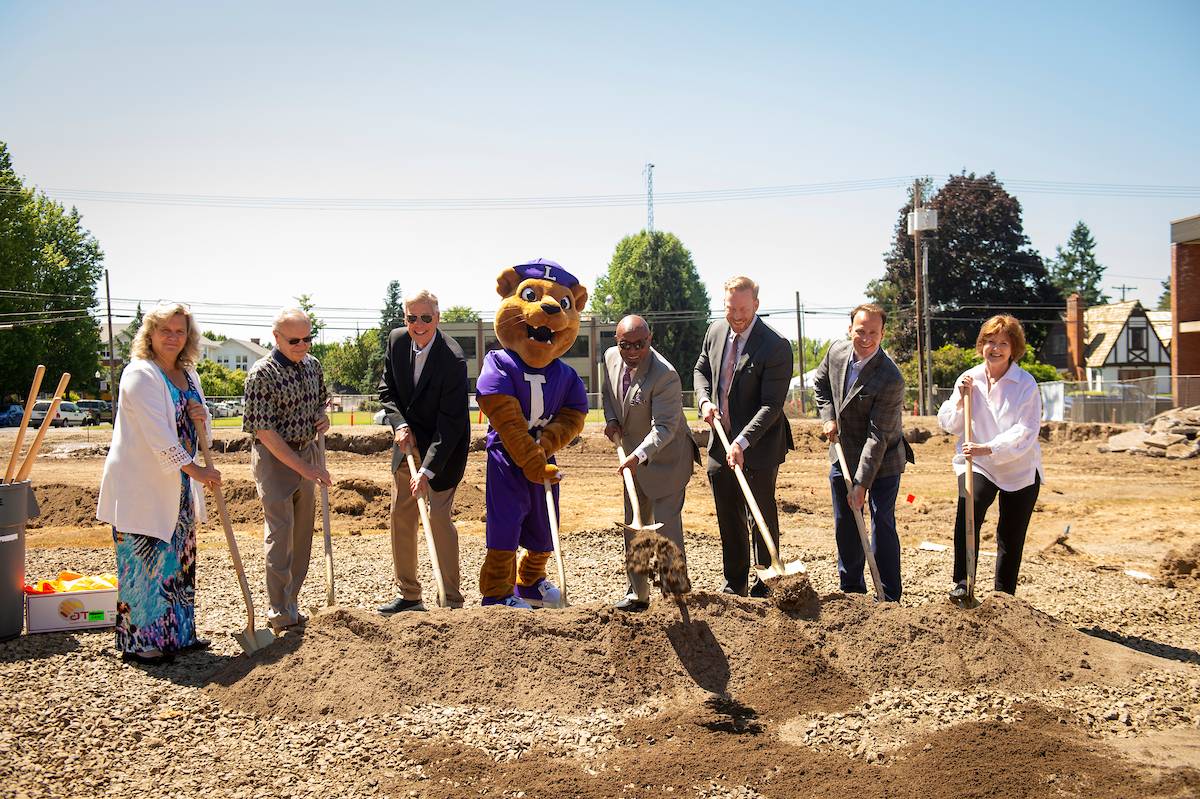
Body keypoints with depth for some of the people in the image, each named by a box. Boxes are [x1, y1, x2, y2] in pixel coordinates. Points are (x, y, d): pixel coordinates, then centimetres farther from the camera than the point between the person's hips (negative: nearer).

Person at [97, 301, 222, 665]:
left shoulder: (188, 375, 12)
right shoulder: (140, 374, -14)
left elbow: (200, 434, 17)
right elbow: (157, 433, -22)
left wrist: (201, 418, -7)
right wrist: (194, 469, -23)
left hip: (177, 486, 8)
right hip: (139, 486, -8)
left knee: (179, 559, 13)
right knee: (144, 560, -4)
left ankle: (178, 634, 23)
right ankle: (137, 642, 6)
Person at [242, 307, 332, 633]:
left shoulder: (312, 365, 5)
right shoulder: (262, 374, -17)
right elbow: (265, 431, -20)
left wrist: (322, 415, -3)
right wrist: (304, 468, -22)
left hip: (307, 453, 7)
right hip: (275, 457, -7)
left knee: (302, 532, 10)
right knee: (280, 531, -7)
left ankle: (291, 601, 22)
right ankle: (282, 614, -1)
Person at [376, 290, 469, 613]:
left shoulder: (453, 359, -26)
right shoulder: (396, 341, -6)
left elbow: (450, 423, -27)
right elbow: (387, 390, 6)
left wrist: (427, 470, -30)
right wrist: (400, 425, -12)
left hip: (444, 444, -6)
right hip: (408, 440, 6)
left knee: (438, 517, -9)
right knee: (401, 515, 9)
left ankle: (451, 600, 3)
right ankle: (409, 595, 22)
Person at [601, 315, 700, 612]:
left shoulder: (665, 375, -27)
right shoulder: (611, 357, -4)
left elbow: (664, 427, -30)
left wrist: (639, 455, -43)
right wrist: (611, 419, -3)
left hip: (666, 459, -7)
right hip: (634, 458, 8)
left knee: (666, 526, -7)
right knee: (633, 527, 14)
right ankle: (636, 594, 26)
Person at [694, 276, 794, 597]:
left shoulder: (776, 346, -18)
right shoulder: (715, 331, 2)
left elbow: (772, 404, -21)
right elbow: (702, 370, 18)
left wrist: (742, 442, -30)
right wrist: (705, 400, -2)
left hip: (758, 447, -6)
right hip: (721, 443, 6)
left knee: (761, 519, 3)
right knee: (728, 519, 15)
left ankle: (764, 586, 18)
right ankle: (734, 583, 29)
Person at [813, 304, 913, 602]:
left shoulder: (891, 379, -26)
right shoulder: (836, 351, -8)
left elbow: (877, 437, -26)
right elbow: (820, 384, 14)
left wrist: (861, 484, -26)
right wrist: (828, 417, -2)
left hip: (882, 462, -5)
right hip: (843, 455, 6)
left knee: (883, 525, -3)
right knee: (844, 525, 12)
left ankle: (888, 598, 8)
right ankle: (851, 589, 27)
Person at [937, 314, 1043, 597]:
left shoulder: (1026, 383, -7)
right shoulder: (969, 379, 4)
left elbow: (1026, 431, -16)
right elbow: (949, 425, 7)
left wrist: (990, 448, -28)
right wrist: (960, 398, -9)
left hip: (1019, 469, -1)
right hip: (977, 466, 1)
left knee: (1011, 537, 7)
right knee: (968, 510, -28)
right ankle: (962, 582, -23)